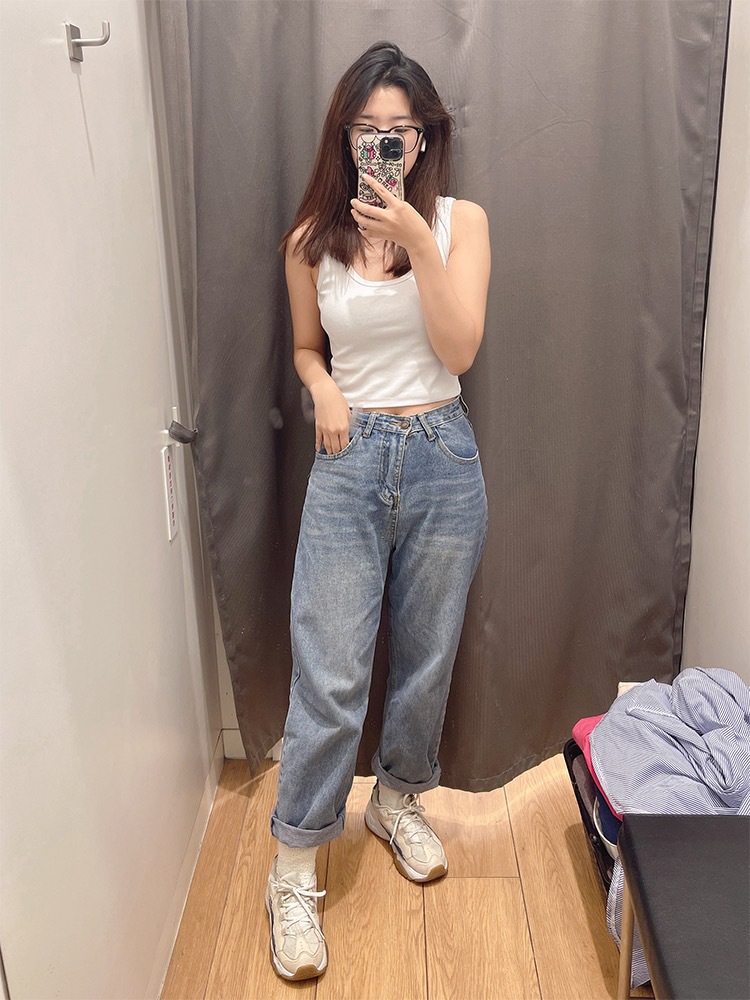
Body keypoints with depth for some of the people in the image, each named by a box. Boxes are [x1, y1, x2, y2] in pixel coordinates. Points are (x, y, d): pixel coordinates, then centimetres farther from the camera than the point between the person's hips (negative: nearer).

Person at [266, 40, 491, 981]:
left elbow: (459, 349, -10)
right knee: (329, 677, -2)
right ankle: (293, 873, 14)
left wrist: (418, 242, -19)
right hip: (349, 460, -1)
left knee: (425, 657, 14)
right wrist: (323, 389, -5)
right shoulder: (312, 241, 2)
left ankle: (399, 800, 40)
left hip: (442, 457, 1)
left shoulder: (460, 221, 0)